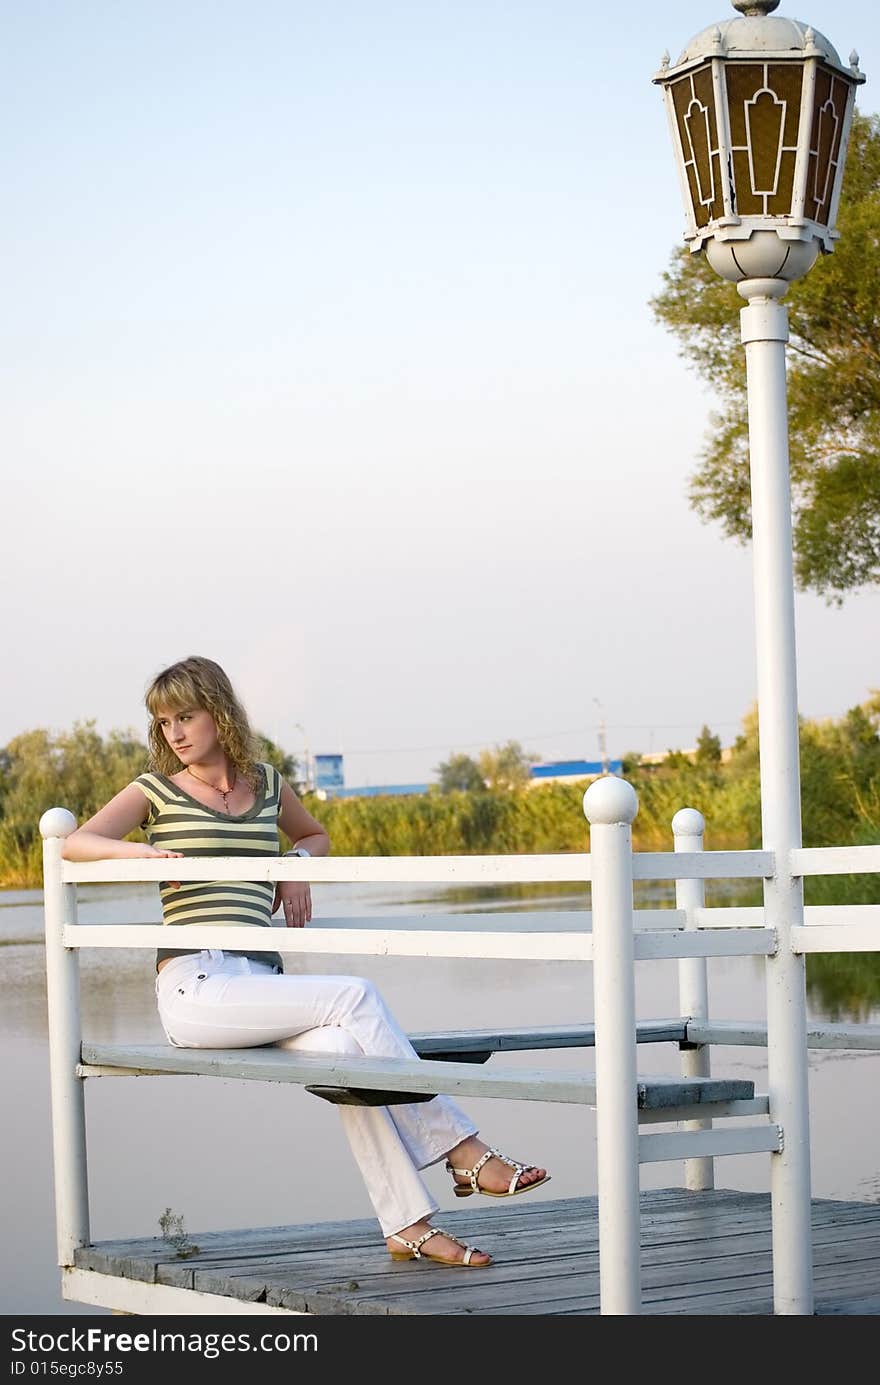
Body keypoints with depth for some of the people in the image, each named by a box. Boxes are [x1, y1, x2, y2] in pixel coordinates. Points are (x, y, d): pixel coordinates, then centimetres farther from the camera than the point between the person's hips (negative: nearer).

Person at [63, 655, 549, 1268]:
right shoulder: (155, 791, 7)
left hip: (261, 985, 4)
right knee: (356, 998, -24)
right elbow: (74, 844, -3)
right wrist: (147, 853, -18)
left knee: (342, 1048, -28)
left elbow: (316, 835, 37)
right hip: (197, 989, -4)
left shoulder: (266, 784, 18)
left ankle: (408, 1224, -28)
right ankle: (462, 1150, -19)